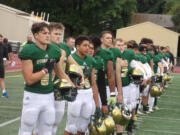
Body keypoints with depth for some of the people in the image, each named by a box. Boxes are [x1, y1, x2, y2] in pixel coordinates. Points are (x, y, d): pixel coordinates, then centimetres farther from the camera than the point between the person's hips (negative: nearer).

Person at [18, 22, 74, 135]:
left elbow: (61, 74, 16)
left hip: (49, 96, 6)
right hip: (33, 96, -6)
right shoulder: (28, 51, -14)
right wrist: (46, 69, -16)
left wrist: (73, 86, 5)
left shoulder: (54, 50, 4)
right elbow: (29, 79, -16)